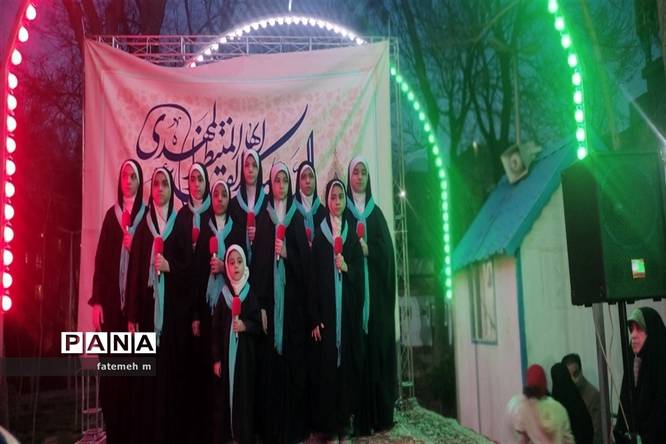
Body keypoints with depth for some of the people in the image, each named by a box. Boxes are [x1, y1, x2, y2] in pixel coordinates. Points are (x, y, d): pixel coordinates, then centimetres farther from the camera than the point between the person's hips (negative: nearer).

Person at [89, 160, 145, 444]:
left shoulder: (147, 214, 3)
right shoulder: (112, 214, 10)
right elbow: (101, 258, 6)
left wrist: (134, 246, -17)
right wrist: (97, 301, 0)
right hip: (111, 299, 3)